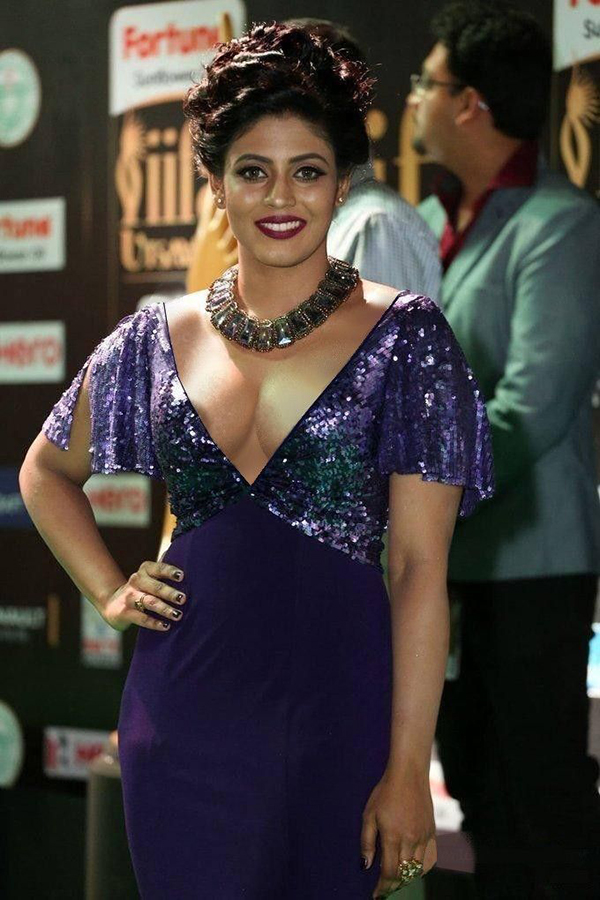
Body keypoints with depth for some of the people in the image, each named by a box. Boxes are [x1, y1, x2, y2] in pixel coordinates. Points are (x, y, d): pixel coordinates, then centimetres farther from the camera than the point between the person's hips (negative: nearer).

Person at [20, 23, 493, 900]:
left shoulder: (404, 338, -5)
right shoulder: (159, 339, 5)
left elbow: (419, 567, -9)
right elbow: (46, 471, 23)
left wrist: (409, 771, -13)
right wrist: (107, 592, 8)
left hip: (340, 705, -2)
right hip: (186, 709, 3)